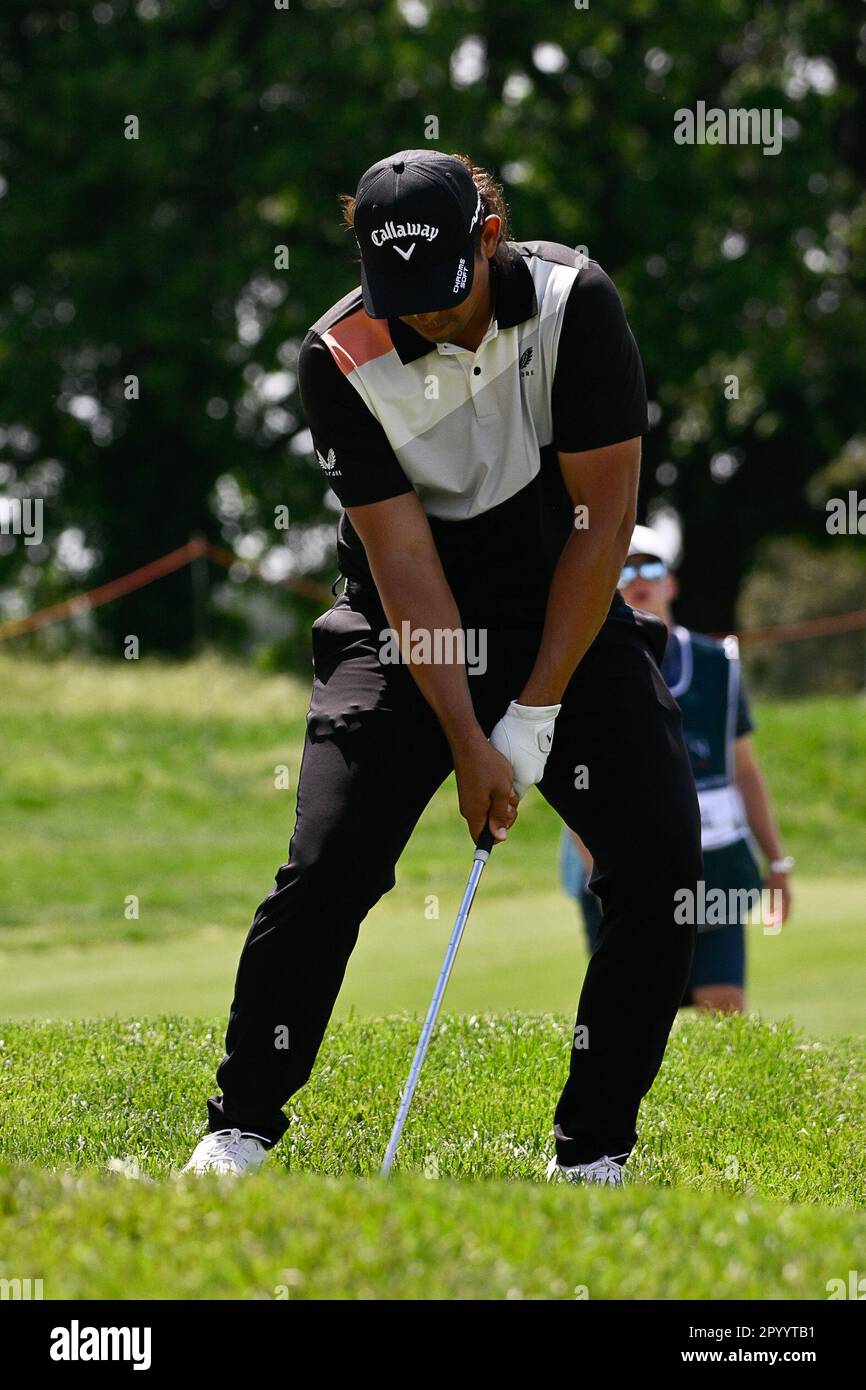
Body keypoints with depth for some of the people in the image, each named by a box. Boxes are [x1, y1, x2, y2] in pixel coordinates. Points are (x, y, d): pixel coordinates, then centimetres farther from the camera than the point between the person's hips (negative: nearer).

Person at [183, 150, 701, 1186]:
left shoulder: (575, 304, -18)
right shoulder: (340, 358, -18)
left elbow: (603, 517, -16)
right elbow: (403, 559, -17)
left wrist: (533, 714, -18)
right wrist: (468, 743, -22)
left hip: (567, 619, 1)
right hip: (408, 633, -1)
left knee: (665, 859, -13)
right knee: (327, 866, -16)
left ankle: (593, 1149, -2)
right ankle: (242, 1123, 3)